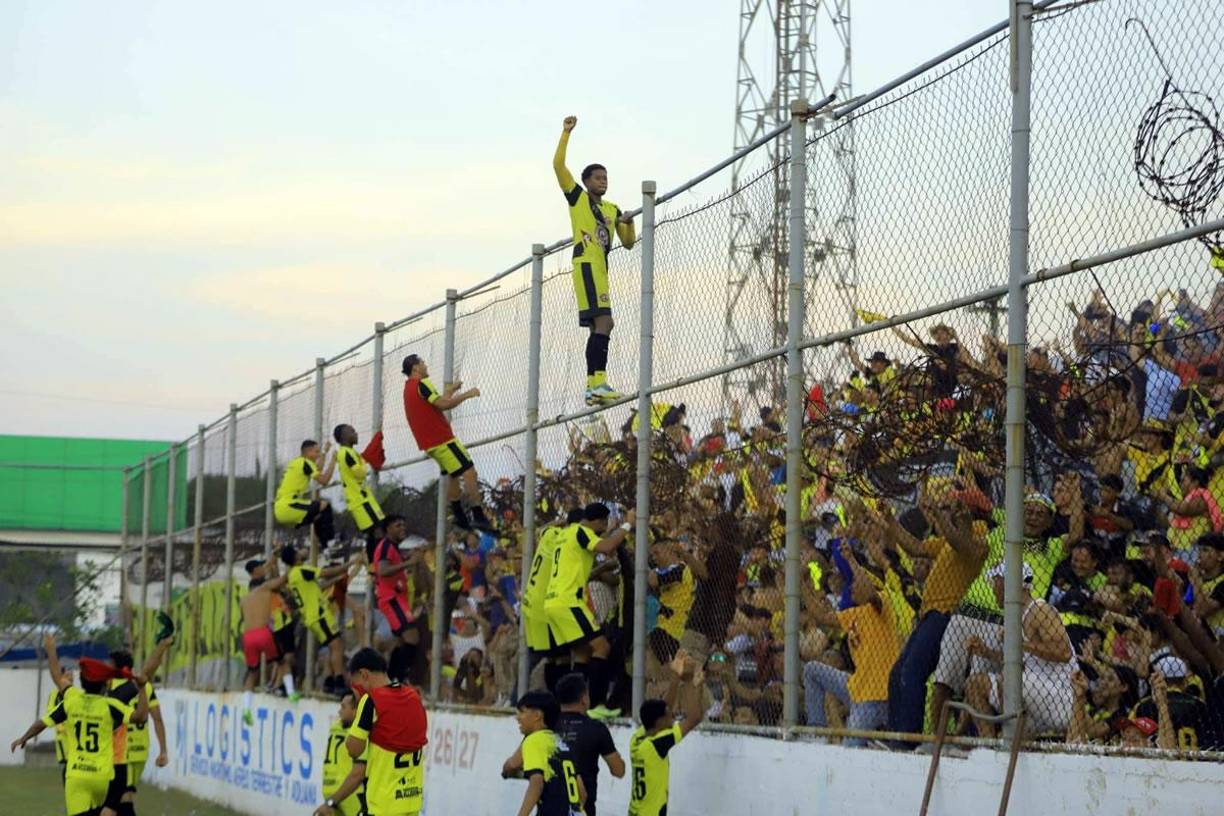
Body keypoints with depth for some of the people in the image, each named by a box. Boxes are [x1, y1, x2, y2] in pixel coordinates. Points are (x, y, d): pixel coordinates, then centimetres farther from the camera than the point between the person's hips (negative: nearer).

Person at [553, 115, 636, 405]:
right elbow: (558, 165, -3)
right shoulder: (577, 197, 6)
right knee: (603, 322, -20)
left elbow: (628, 243, 22)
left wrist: (629, 223, 2)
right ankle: (598, 382, -28)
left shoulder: (613, 210, 22)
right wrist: (566, 133, -4)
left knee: (598, 326, 6)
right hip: (586, 264, -8)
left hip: (601, 269, 8)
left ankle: (592, 387, 7)